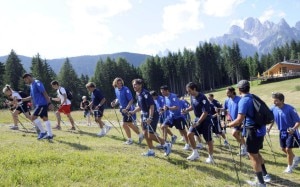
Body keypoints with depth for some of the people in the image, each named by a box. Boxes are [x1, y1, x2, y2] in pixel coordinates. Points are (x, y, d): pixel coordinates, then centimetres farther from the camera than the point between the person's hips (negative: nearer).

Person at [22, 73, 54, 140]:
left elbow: (44, 93, -18)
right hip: (39, 104, 9)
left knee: (33, 117, -10)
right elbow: (32, 97, 24)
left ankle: (43, 132, -1)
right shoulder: (32, 85, 18)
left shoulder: (37, 83, -12)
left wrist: (49, 103, -22)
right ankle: (50, 135, 13)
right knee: (45, 119, 9)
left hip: (42, 104, -9)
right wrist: (22, 99, 17)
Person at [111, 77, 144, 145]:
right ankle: (140, 135, 30)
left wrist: (126, 108, -28)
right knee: (129, 124, 14)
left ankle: (130, 140, 13)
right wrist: (115, 103, 2)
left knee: (125, 125, -5)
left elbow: (131, 100, -21)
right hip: (122, 109, 8)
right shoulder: (116, 90, 5)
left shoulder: (126, 89, -19)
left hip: (128, 109, -8)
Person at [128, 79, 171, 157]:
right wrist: (133, 112, 10)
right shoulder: (138, 94, 9)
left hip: (152, 116, -9)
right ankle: (151, 151, 22)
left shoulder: (145, 93, -20)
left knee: (150, 136, -7)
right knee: (145, 134, 10)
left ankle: (166, 145, 10)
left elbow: (152, 106, -25)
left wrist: (150, 118, -30)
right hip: (145, 115, 9)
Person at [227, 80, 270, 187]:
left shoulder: (243, 101, -19)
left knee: (253, 156, 4)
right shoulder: (253, 97, 7)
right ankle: (265, 175, 37)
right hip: (260, 128, 9)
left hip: (253, 130, -9)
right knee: (256, 153, 25)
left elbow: (239, 120, -26)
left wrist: (227, 125, -12)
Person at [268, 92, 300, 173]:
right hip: (282, 132, 6)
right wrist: (269, 128, -2)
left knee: (288, 149, -5)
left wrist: (293, 129, -36)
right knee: (283, 149, 15)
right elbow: (272, 119, 8)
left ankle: (290, 167, 19)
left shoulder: (290, 109, -26)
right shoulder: (273, 108, -10)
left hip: (291, 132, -6)